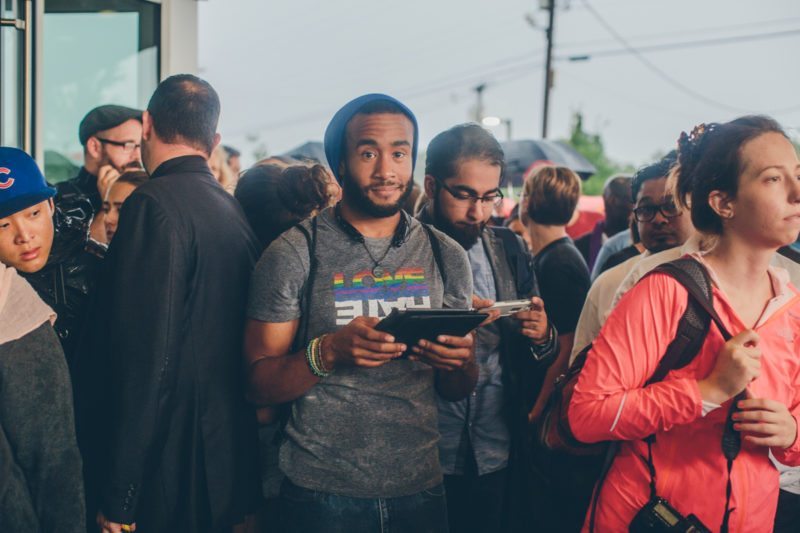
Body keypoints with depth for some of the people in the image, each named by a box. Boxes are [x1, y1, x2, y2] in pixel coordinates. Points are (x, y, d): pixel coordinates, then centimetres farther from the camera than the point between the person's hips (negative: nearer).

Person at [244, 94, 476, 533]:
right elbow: (258, 385, -7)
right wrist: (329, 351, -24)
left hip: (420, 487, 3)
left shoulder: (446, 256, 3)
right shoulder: (294, 254, -7)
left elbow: (457, 391, 10)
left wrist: (460, 361, -13)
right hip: (322, 492, -3)